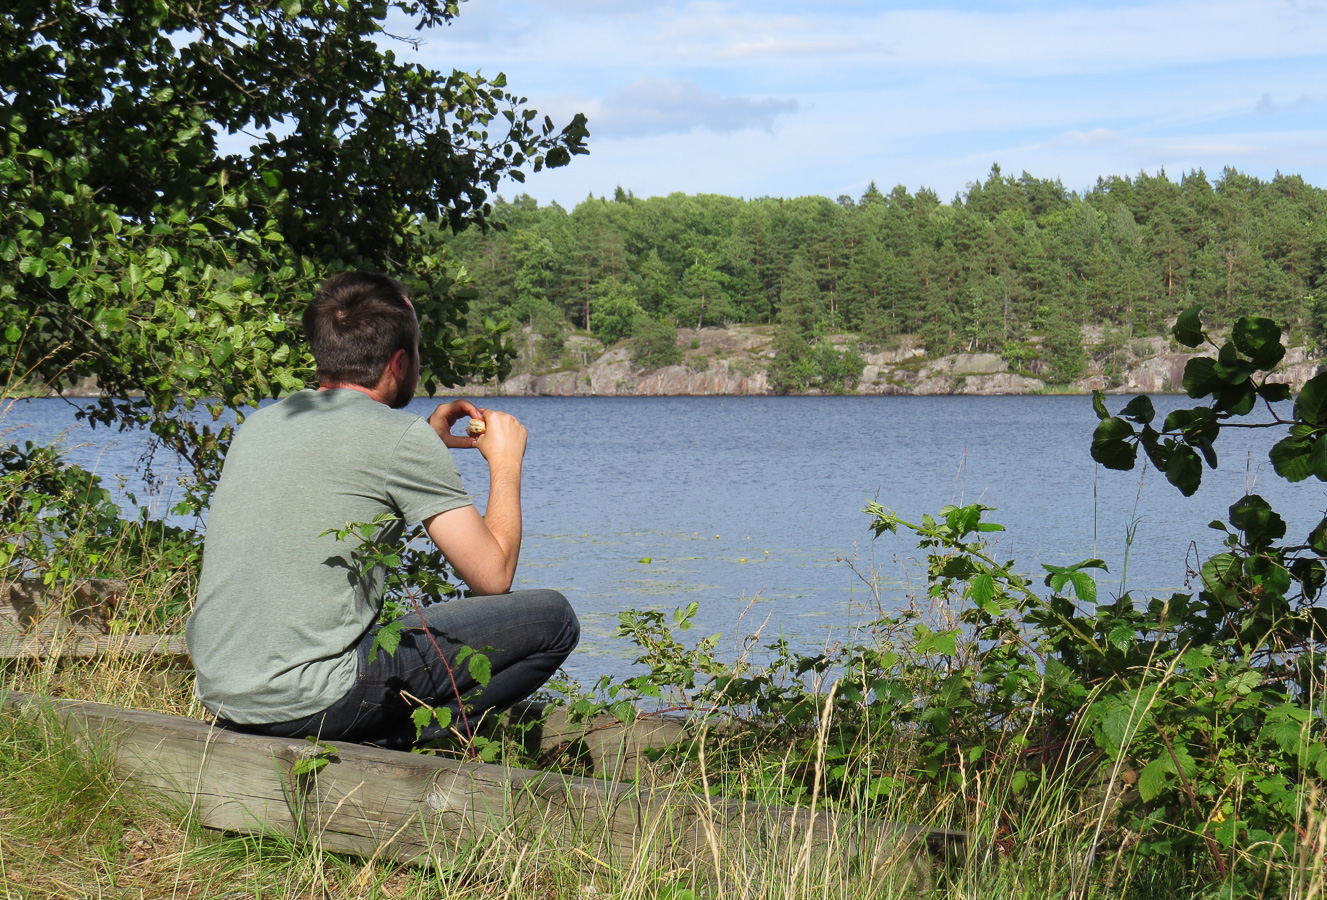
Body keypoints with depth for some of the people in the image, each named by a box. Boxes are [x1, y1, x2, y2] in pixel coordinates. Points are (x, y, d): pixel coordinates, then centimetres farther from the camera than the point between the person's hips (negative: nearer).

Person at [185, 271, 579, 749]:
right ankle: (389, 740, -3)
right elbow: (493, 575, -4)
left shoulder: (260, 422, 13)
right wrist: (505, 462, 11)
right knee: (551, 618, -1)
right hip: (309, 700, -8)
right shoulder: (401, 435, -9)